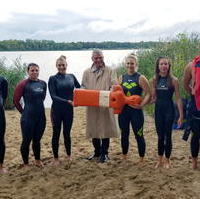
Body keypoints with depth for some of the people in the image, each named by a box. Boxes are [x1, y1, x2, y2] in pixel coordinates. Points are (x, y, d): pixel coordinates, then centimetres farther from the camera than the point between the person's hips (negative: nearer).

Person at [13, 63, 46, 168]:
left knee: (37, 139, 16)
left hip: (41, 116, 4)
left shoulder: (43, 83, 4)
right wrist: (23, 111, 1)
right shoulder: (23, 84, -10)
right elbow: (16, 100, -6)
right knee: (26, 140, 5)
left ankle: (37, 160, 32)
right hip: (28, 117, -4)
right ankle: (25, 164, 19)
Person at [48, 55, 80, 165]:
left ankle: (69, 156, 28)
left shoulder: (71, 76, 6)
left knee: (67, 133, 12)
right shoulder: (53, 79, -5)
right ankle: (56, 158, 18)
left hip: (69, 109, 3)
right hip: (57, 110, -2)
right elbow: (53, 96, -12)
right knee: (56, 133, 6)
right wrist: (67, 101, -21)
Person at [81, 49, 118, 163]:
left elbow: (115, 85, -6)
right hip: (92, 106, 3)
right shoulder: (87, 72, 11)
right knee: (94, 129, 10)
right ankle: (97, 153, 24)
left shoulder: (110, 71, 3)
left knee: (105, 129, 1)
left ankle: (104, 154, 13)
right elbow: (83, 87, 9)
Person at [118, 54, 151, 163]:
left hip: (136, 111, -4)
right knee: (124, 134, 14)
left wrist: (141, 105, -20)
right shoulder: (122, 78, 8)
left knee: (139, 135, 2)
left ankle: (141, 160, 15)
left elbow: (148, 94, -9)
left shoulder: (140, 78, -5)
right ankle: (124, 158, 29)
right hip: (123, 110, 5)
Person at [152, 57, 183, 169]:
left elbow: (178, 99, -7)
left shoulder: (174, 80, -8)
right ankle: (160, 160, 25)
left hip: (169, 110, -3)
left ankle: (167, 161, 21)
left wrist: (181, 115, -9)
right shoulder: (155, 79, 3)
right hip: (158, 109, 4)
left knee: (168, 136, 4)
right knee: (160, 136, 11)